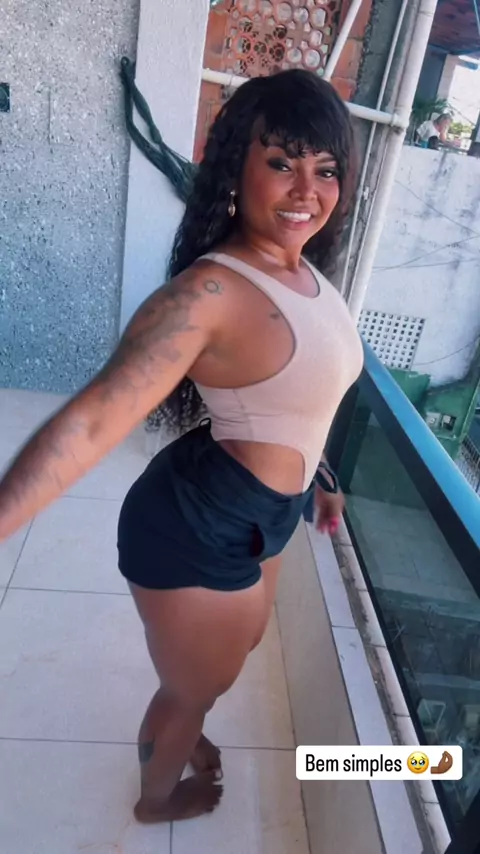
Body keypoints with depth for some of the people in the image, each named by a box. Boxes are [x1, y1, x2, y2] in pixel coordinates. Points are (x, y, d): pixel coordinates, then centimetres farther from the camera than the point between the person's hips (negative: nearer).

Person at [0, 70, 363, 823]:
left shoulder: (304, 272, 1)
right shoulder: (212, 289, -27)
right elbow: (97, 416, -36)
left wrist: (319, 474, 24)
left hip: (255, 520, 9)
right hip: (200, 529, -9)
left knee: (236, 647, 34)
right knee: (198, 683, 20)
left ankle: (179, 736, 67)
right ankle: (158, 796, 56)